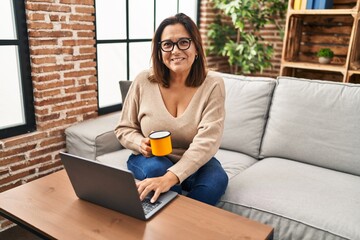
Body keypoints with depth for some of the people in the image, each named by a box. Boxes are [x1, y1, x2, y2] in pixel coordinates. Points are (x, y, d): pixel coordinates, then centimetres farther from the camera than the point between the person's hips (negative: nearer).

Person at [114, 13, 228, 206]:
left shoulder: (212, 84, -14)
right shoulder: (143, 81, -9)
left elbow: (207, 141, -25)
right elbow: (124, 129, 3)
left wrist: (170, 177, -40)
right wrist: (141, 144, -21)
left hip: (194, 162, 0)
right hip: (151, 159, 1)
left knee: (216, 181, -30)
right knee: (156, 169, -32)